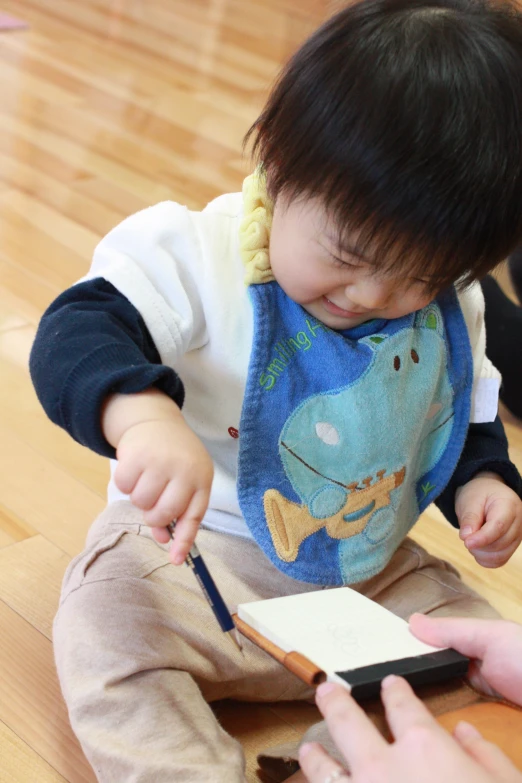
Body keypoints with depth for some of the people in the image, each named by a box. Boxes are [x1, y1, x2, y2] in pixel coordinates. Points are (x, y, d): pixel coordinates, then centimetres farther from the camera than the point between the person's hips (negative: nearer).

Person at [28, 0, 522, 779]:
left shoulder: (446, 307, -1)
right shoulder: (197, 255, -19)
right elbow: (75, 334, -32)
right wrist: (141, 413, -54)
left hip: (373, 571, 5)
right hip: (192, 549, -4)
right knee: (111, 642, -30)